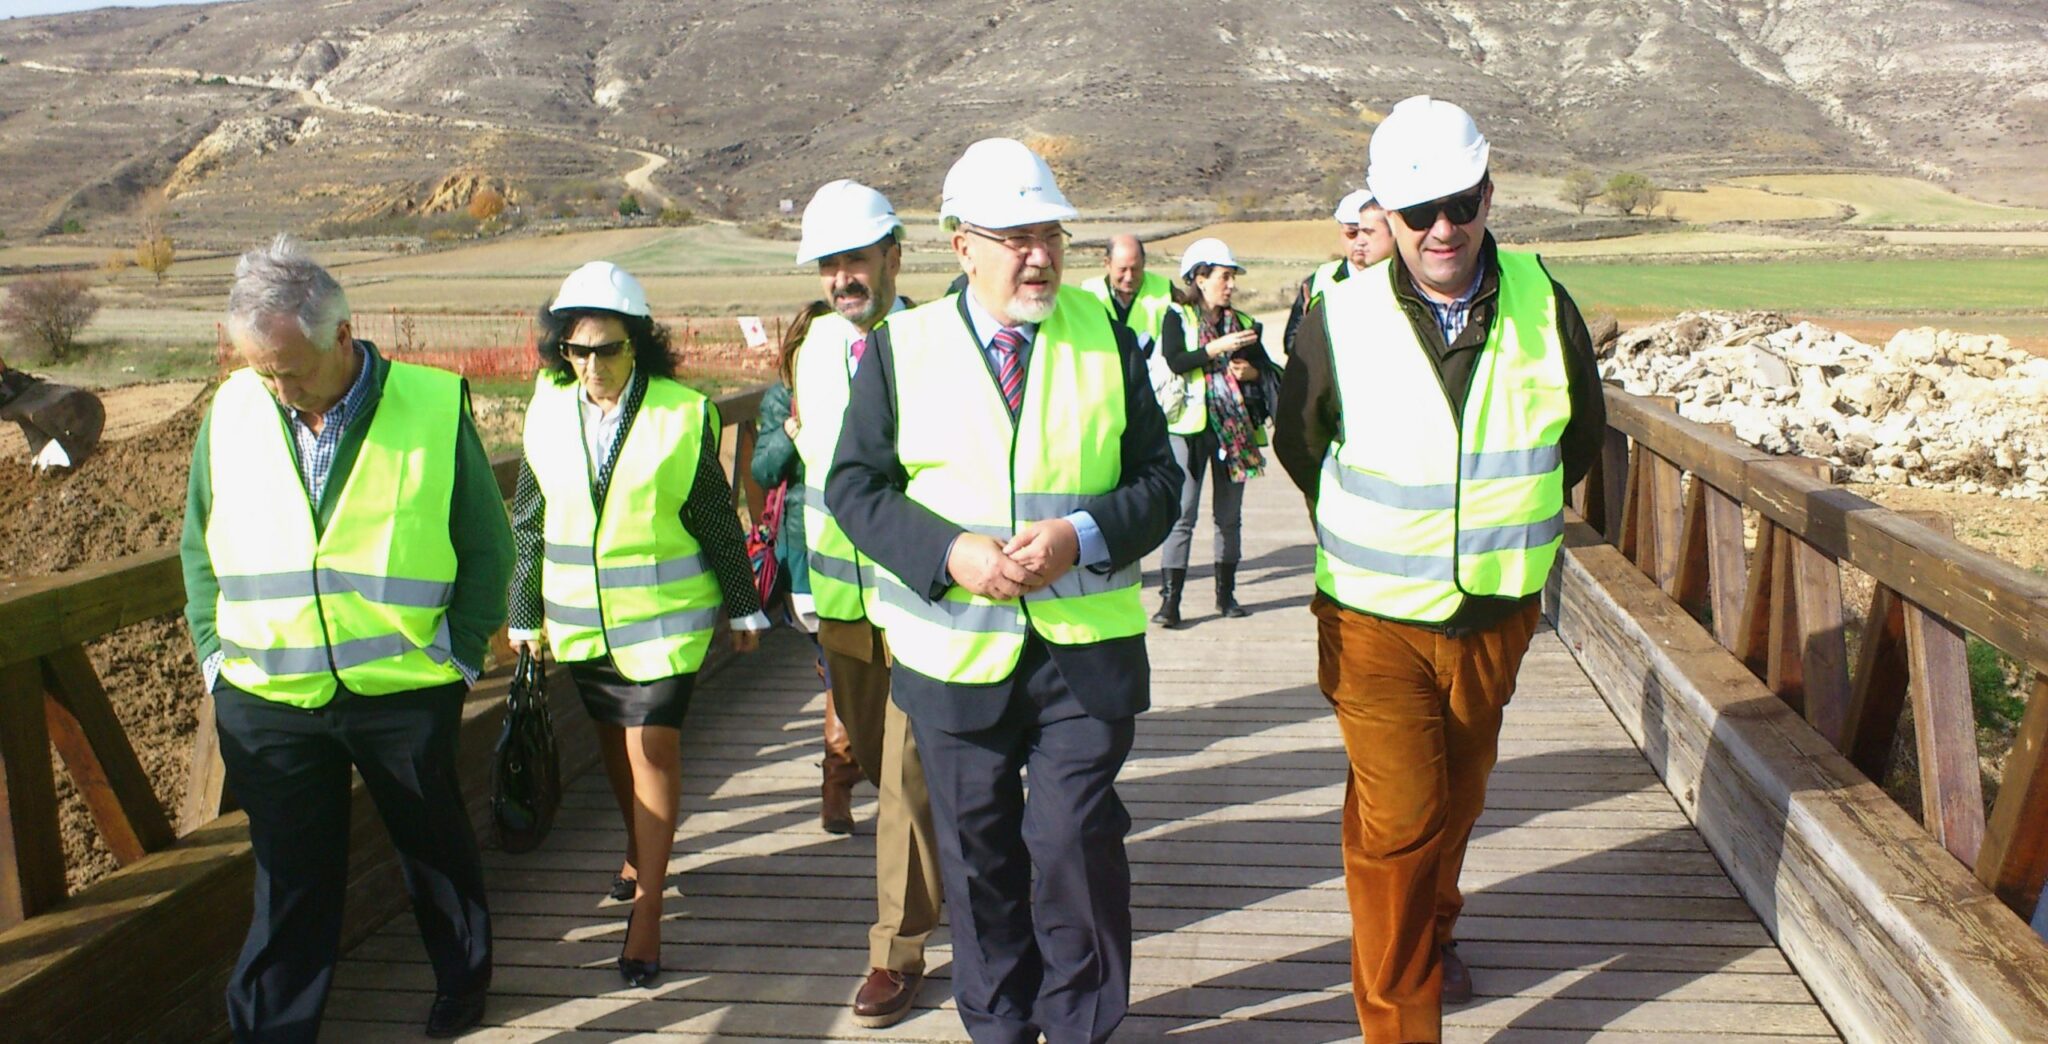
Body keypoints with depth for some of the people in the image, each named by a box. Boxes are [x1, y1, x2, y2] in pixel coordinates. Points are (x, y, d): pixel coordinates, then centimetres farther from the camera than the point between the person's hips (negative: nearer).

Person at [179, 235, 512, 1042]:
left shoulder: (434, 407, -10)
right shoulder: (231, 413, -1)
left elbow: (485, 546, -1)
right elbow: (199, 547, 11)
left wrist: (462, 652, -4)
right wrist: (216, 655, 4)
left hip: (405, 691, -1)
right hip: (266, 699, 1)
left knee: (436, 846, 19)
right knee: (289, 874, 10)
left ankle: (463, 975, 42)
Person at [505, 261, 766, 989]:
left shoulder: (682, 414, -10)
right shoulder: (548, 411, 0)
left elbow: (717, 520, -1)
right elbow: (528, 521, 9)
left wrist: (743, 606, 5)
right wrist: (524, 612, 11)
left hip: (664, 614, -4)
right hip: (578, 617, 4)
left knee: (653, 743, -8)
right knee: (615, 738, 18)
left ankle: (646, 909, 1)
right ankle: (640, 848, 42)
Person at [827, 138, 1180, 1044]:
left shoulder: (1106, 337, 3)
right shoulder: (901, 347, 0)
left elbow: (1158, 477, 3)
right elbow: (855, 483, 0)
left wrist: (1082, 537, -16)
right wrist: (949, 554, -16)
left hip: (1086, 644, 0)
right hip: (956, 649, 1)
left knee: (1075, 845, -1)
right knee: (977, 850, 13)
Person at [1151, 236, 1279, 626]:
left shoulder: (1244, 324, 13)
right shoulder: (1177, 317, 1)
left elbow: (1271, 371, 15)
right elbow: (1173, 361, -16)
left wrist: (1251, 372, -5)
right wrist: (1217, 348, -20)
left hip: (1234, 427, 4)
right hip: (1190, 425, -4)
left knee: (1229, 515, 10)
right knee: (1182, 513, -8)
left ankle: (1226, 593, 19)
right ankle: (1170, 598, -5)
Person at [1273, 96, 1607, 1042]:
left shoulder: (1544, 306, -8)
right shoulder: (1339, 320, -16)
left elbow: (1580, 434, 10)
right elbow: (1297, 442, 2)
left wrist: (1512, 520, 12)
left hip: (1499, 609, 4)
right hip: (1377, 618, -3)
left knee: (1458, 797, 22)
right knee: (1397, 822, -3)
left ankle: (1433, 931, 49)